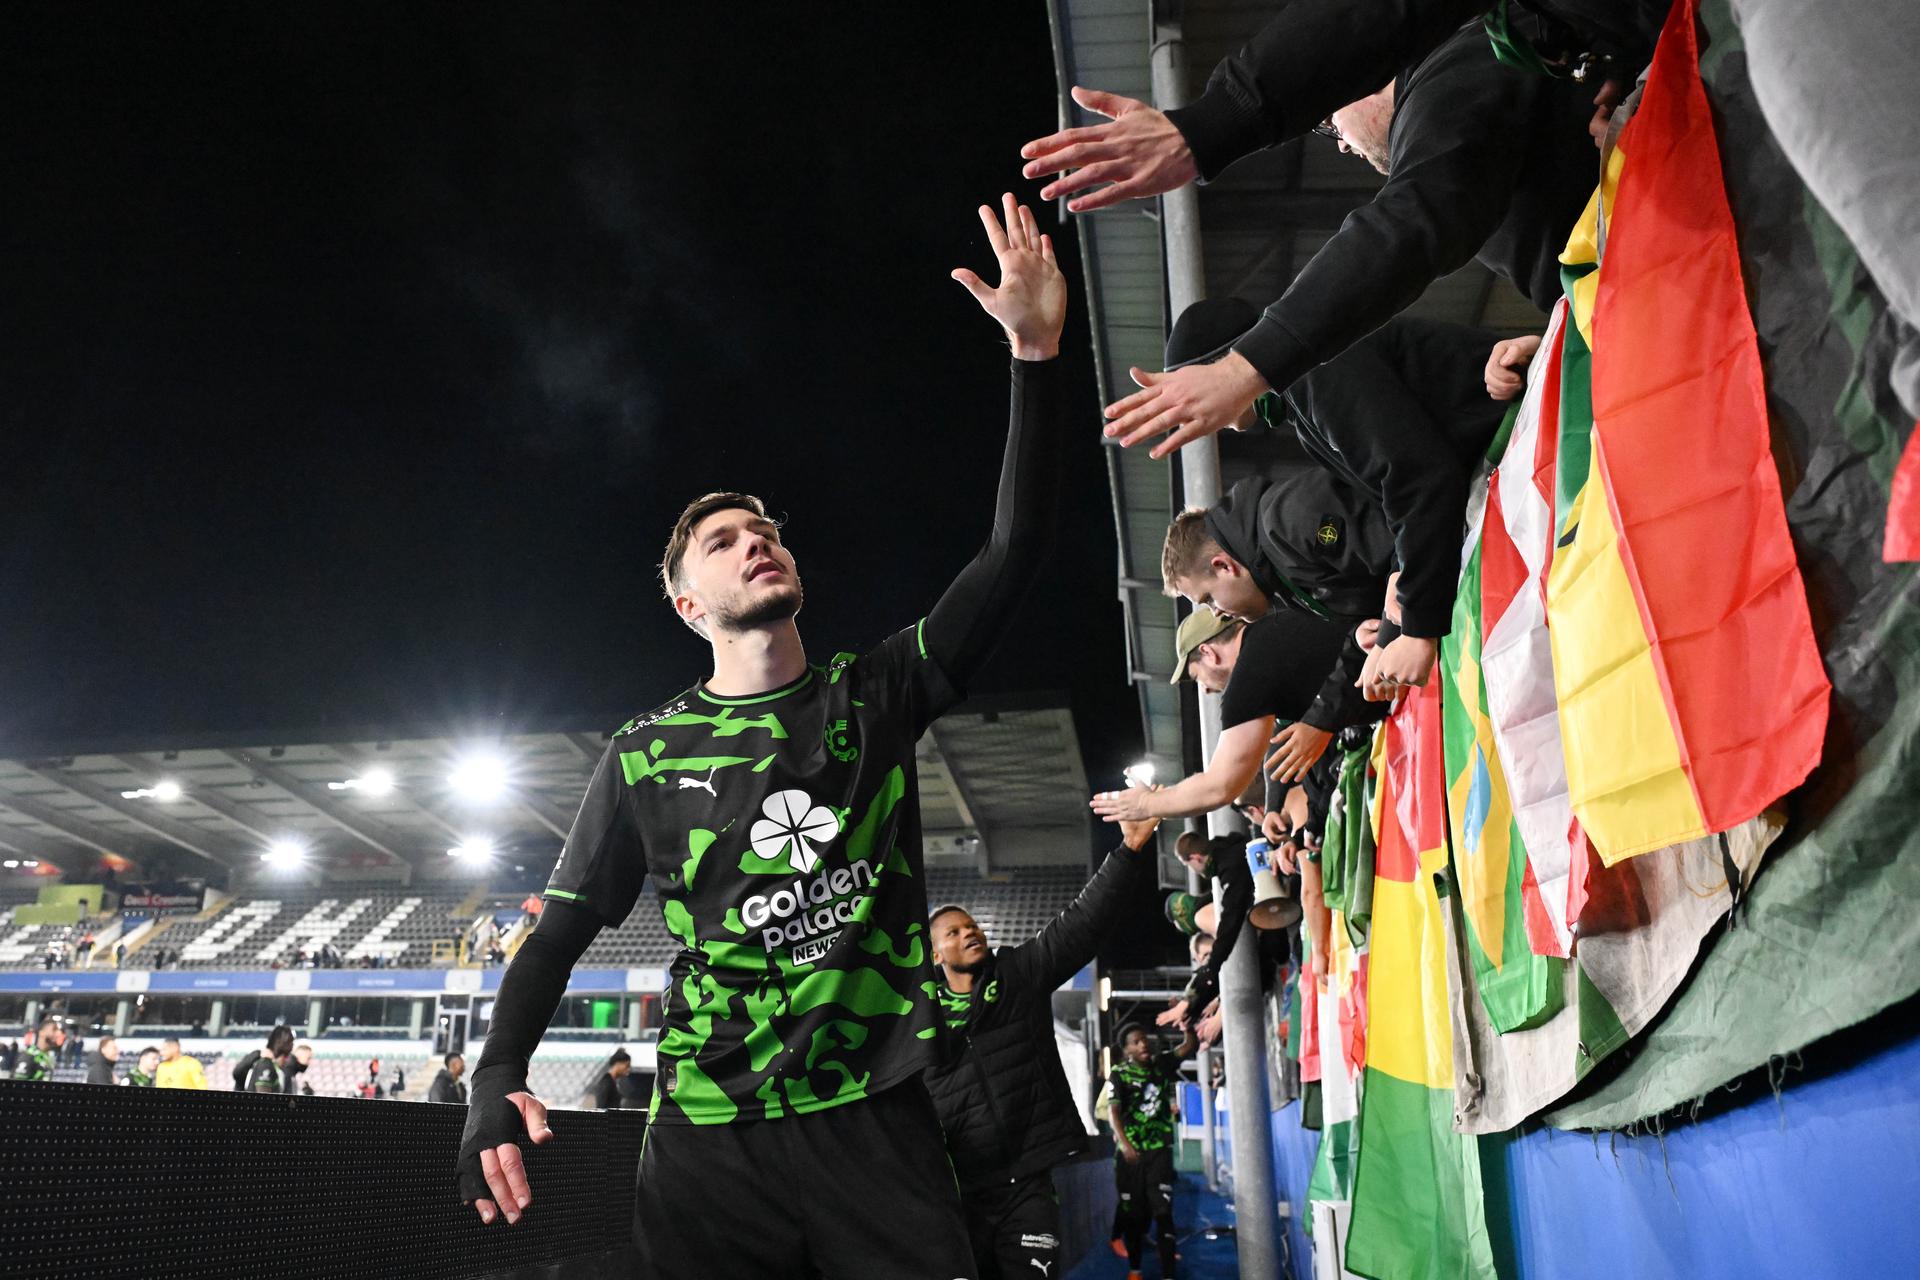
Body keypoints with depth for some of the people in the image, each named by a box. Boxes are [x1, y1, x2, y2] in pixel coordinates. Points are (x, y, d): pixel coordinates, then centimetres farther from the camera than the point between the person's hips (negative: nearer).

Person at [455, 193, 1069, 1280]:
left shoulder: (876, 698, 4)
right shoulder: (647, 757, 6)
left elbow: (1014, 553, -5)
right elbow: (562, 931, 9)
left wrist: (1036, 350, -13)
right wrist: (498, 1079, -8)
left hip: (876, 1122, 0)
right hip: (708, 1141, 0)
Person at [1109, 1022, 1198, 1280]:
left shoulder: (1161, 1063, 5)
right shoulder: (1119, 1074, -6)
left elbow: (1189, 1045, 5)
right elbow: (1113, 1111, -16)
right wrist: (1124, 1143, -30)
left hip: (1159, 1149, 2)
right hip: (1130, 1152, -2)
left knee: (1163, 1211, -6)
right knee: (1134, 1212, 8)